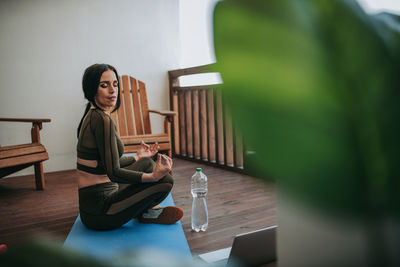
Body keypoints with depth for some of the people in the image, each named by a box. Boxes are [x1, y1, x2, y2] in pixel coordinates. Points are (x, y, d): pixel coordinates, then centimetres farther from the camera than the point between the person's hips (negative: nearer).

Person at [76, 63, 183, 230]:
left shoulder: (92, 115, 10)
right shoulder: (102, 119, -20)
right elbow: (114, 172, -25)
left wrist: (138, 157, 28)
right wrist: (153, 176, -30)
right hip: (99, 212, -10)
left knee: (147, 163, 21)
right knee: (165, 180, -13)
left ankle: (150, 208, 21)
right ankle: (146, 214, 13)